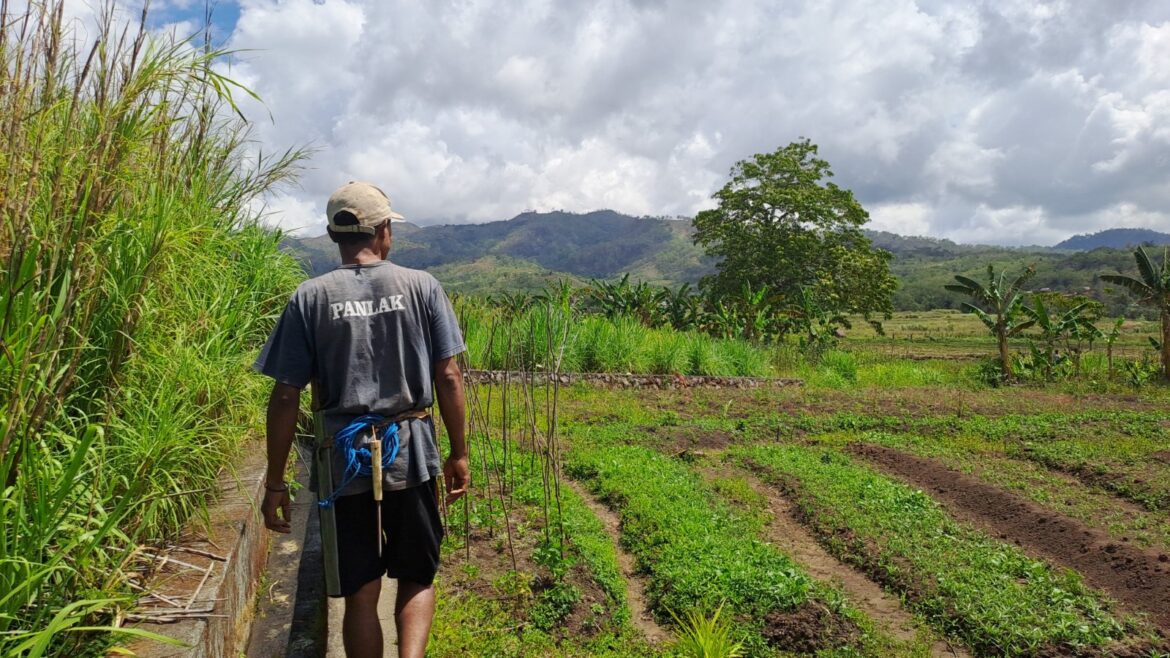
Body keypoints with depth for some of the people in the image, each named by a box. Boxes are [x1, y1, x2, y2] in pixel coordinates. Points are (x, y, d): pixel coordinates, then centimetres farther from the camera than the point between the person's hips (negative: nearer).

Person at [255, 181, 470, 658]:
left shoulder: (310, 297, -1)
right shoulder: (421, 286, -1)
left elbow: (285, 396, -3)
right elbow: (448, 377, -3)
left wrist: (275, 482, 5)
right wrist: (458, 454, 7)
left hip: (343, 461, 0)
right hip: (411, 454, 0)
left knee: (360, 593, 14)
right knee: (416, 578, 17)